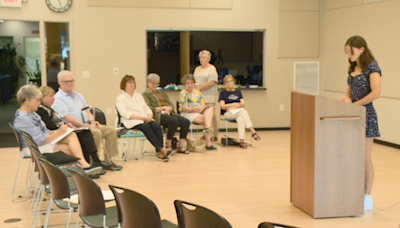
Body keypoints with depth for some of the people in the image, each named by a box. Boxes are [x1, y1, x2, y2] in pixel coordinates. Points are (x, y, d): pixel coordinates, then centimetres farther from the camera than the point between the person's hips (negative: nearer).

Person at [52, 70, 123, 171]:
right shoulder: (58, 98, -5)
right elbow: (67, 118, -15)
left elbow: (87, 111, 23)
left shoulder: (78, 96, 23)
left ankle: (108, 160, -5)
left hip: (87, 125, 9)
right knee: (96, 132, -32)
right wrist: (86, 125, -18)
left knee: (111, 130, -7)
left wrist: (92, 121, 0)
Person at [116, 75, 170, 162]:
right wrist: (141, 118, -18)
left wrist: (149, 116, -6)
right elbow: (125, 114, -10)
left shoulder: (139, 95, 25)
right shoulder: (120, 98, 4)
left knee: (157, 125, -26)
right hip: (131, 122, -5)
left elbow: (147, 108, 19)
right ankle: (161, 149, -38)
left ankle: (160, 153, -34)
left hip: (145, 119, 5)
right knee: (146, 126, -35)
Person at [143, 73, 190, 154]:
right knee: (174, 121, -35)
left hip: (168, 114, 7)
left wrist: (168, 109, -5)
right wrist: (163, 108, -10)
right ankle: (168, 146, -25)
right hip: (157, 115, -7)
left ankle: (181, 146, -16)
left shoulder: (162, 93, 29)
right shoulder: (146, 95, 7)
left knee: (186, 122, -18)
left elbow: (171, 105, 19)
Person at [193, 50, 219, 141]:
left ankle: (214, 135, -1)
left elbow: (211, 82, -13)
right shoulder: (197, 69, 19)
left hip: (209, 96, -6)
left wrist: (198, 88, -12)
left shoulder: (212, 69, -2)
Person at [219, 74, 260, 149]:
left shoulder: (238, 92, 20)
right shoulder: (223, 93, 11)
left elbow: (242, 104, 7)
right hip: (228, 113, -3)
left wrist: (232, 107, -10)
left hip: (239, 111, 3)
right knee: (243, 112, -35)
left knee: (240, 119, -37)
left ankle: (241, 141, -45)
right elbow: (222, 106, -1)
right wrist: (235, 104, -2)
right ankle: (253, 132, -44)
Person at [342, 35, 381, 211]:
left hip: (366, 115, -7)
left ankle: (367, 199, 8)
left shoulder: (372, 67, -11)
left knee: (365, 158, -1)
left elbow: (376, 93, -22)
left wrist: (355, 104, -18)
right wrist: (347, 98, 0)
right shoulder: (353, 68, 12)